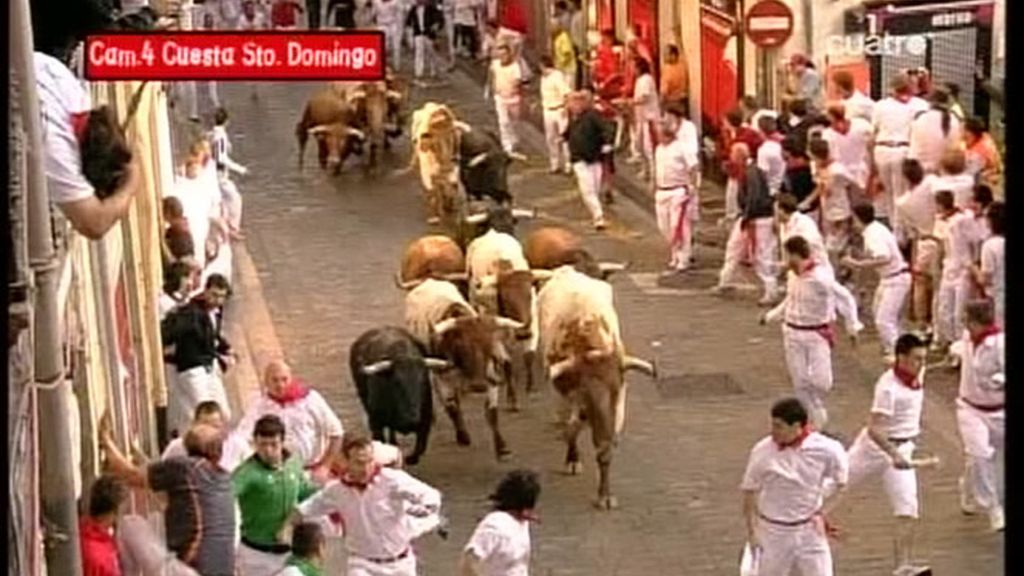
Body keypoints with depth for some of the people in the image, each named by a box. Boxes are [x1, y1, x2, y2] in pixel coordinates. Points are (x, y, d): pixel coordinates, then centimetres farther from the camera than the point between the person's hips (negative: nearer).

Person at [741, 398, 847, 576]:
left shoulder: (824, 449, -14)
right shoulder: (763, 451, -14)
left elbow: (840, 485, 4)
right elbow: (750, 491, -1)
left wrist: (822, 513, -3)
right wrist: (752, 529, 0)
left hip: (810, 531, 0)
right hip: (773, 531, 0)